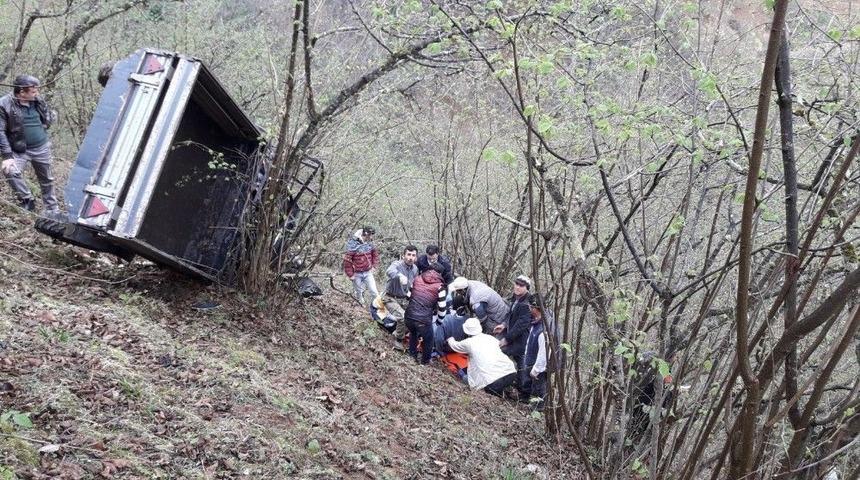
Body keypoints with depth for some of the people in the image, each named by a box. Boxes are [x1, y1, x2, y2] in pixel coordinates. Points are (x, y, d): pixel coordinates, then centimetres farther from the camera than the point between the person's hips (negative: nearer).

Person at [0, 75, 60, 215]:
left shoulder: (38, 101, -1)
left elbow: (49, 119, 19)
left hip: (41, 148, 4)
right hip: (19, 151, -4)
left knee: (47, 180, 13)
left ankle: (53, 211, 29)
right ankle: (27, 200, -7)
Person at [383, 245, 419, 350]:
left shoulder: (415, 269, 1)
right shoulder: (397, 264, -22)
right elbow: (389, 271, -48)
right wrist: (400, 276, -67)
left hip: (404, 299, 7)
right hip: (391, 299, -7)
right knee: (403, 318, -24)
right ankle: (398, 338, 4)